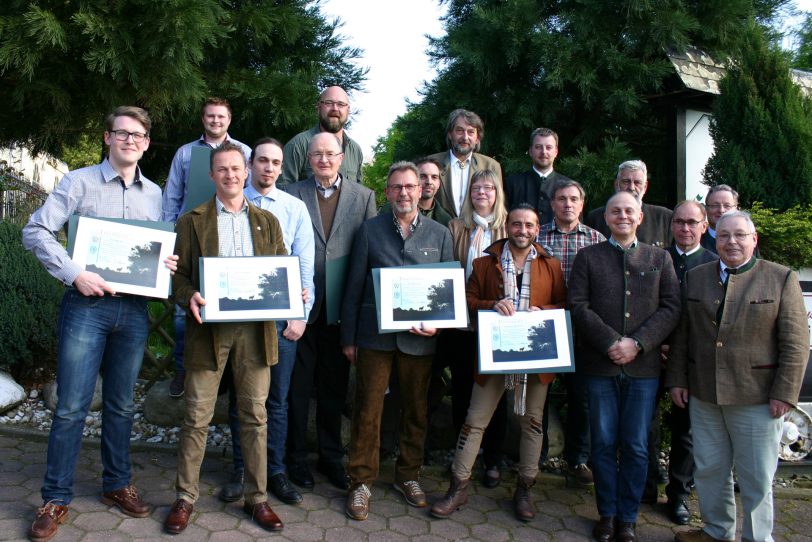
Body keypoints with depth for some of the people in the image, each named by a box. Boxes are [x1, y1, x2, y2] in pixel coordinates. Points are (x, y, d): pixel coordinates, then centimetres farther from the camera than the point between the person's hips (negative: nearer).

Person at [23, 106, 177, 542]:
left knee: (121, 403, 13)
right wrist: (74, 274, -16)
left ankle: (117, 484, 28)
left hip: (134, 308, 4)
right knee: (72, 404, -1)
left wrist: (167, 265, -4)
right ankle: (56, 498, 14)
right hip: (87, 305, -3)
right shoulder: (79, 182, -1)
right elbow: (36, 232, -6)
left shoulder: (155, 194, 12)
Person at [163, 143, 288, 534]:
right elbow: (179, 274, 2)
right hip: (208, 327, -1)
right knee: (197, 417, 5)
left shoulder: (267, 221, 13)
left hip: (255, 328, 2)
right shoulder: (192, 221, 7)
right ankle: (185, 497, 20)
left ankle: (257, 498, 20)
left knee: (255, 415, 8)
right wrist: (189, 297, -18)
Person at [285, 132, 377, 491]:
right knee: (298, 384, 9)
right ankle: (296, 456, 25)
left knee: (335, 385, 13)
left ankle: (331, 455, 29)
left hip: (342, 305, 1)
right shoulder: (293, 194, 3)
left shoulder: (363, 196, 6)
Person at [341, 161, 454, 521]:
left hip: (419, 339, 2)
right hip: (375, 336, -1)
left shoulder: (440, 235, 7)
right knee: (367, 411, 4)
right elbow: (355, 286, 3)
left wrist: (438, 325, -9)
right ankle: (361, 482, 18)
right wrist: (348, 338, 1)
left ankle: (408, 476, 31)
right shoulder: (369, 231, 3)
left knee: (416, 411, 12)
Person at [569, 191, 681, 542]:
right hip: (600, 365, -1)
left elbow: (671, 307, 1)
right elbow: (578, 306, -3)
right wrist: (610, 342, -14)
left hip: (643, 366, 1)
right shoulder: (588, 257, 7)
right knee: (603, 444, 7)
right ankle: (607, 513, 22)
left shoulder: (659, 258, 11)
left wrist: (637, 343, -12)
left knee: (636, 446, 6)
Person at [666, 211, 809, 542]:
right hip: (703, 395, 4)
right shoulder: (695, 278, 8)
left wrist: (784, 393, -10)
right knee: (709, 470, 15)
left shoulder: (782, 279, -2)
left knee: (757, 478, 8)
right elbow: (681, 334, 9)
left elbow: (795, 343, -5)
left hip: (757, 399, -3)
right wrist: (677, 379, 5)